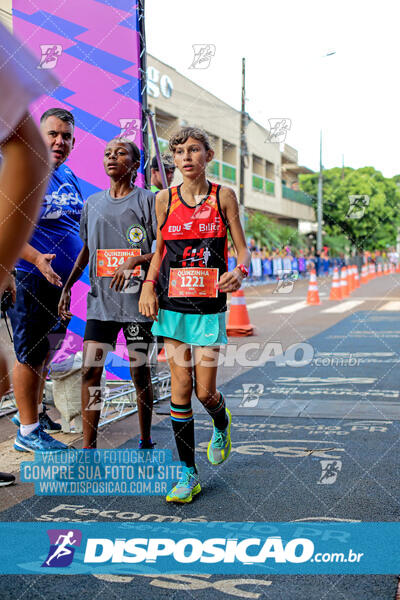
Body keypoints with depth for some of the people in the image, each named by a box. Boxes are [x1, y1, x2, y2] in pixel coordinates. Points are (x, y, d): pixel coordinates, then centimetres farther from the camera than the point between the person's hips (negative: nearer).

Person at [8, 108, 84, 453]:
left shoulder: (68, 175, 11)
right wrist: (38, 258, -29)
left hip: (63, 280, 8)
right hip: (29, 279, -8)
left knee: (48, 351, 18)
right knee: (30, 355, 0)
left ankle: (34, 411, 35)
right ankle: (28, 432, 11)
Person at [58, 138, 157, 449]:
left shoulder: (148, 200, -1)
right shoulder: (92, 203, 13)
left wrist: (134, 262, -20)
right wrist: (67, 287, 12)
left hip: (137, 300, -3)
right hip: (100, 300, 4)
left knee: (140, 371, 6)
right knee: (90, 371, -2)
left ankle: (146, 441, 24)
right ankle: (88, 450, 6)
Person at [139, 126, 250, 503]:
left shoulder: (224, 196, 1)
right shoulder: (164, 199, 6)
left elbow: (242, 248, 3)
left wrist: (240, 271, -17)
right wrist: (148, 285, 0)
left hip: (209, 305, -2)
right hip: (172, 303, 2)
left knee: (205, 391, -2)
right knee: (180, 385, -1)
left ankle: (221, 426, 36)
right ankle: (188, 474, 9)